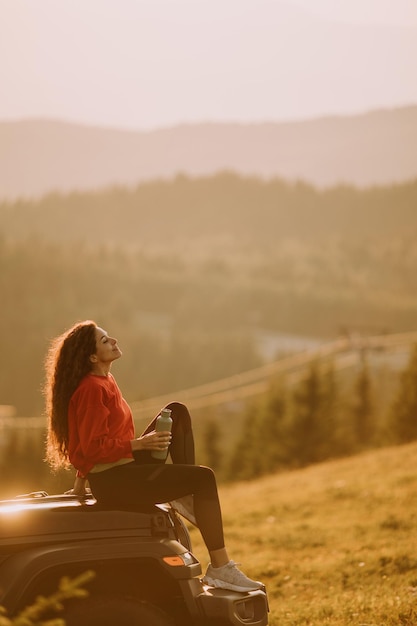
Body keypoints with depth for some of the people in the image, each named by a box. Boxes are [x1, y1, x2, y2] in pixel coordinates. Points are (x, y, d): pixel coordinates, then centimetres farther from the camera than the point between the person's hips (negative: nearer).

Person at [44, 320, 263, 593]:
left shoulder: (105, 380, 12)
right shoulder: (92, 389, -18)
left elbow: (91, 442, 22)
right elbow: (93, 447, -22)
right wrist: (139, 443, -21)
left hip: (127, 468, 10)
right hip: (112, 482, -10)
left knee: (178, 411, 6)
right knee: (205, 477, -18)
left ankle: (186, 494, -2)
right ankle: (220, 569, -20)